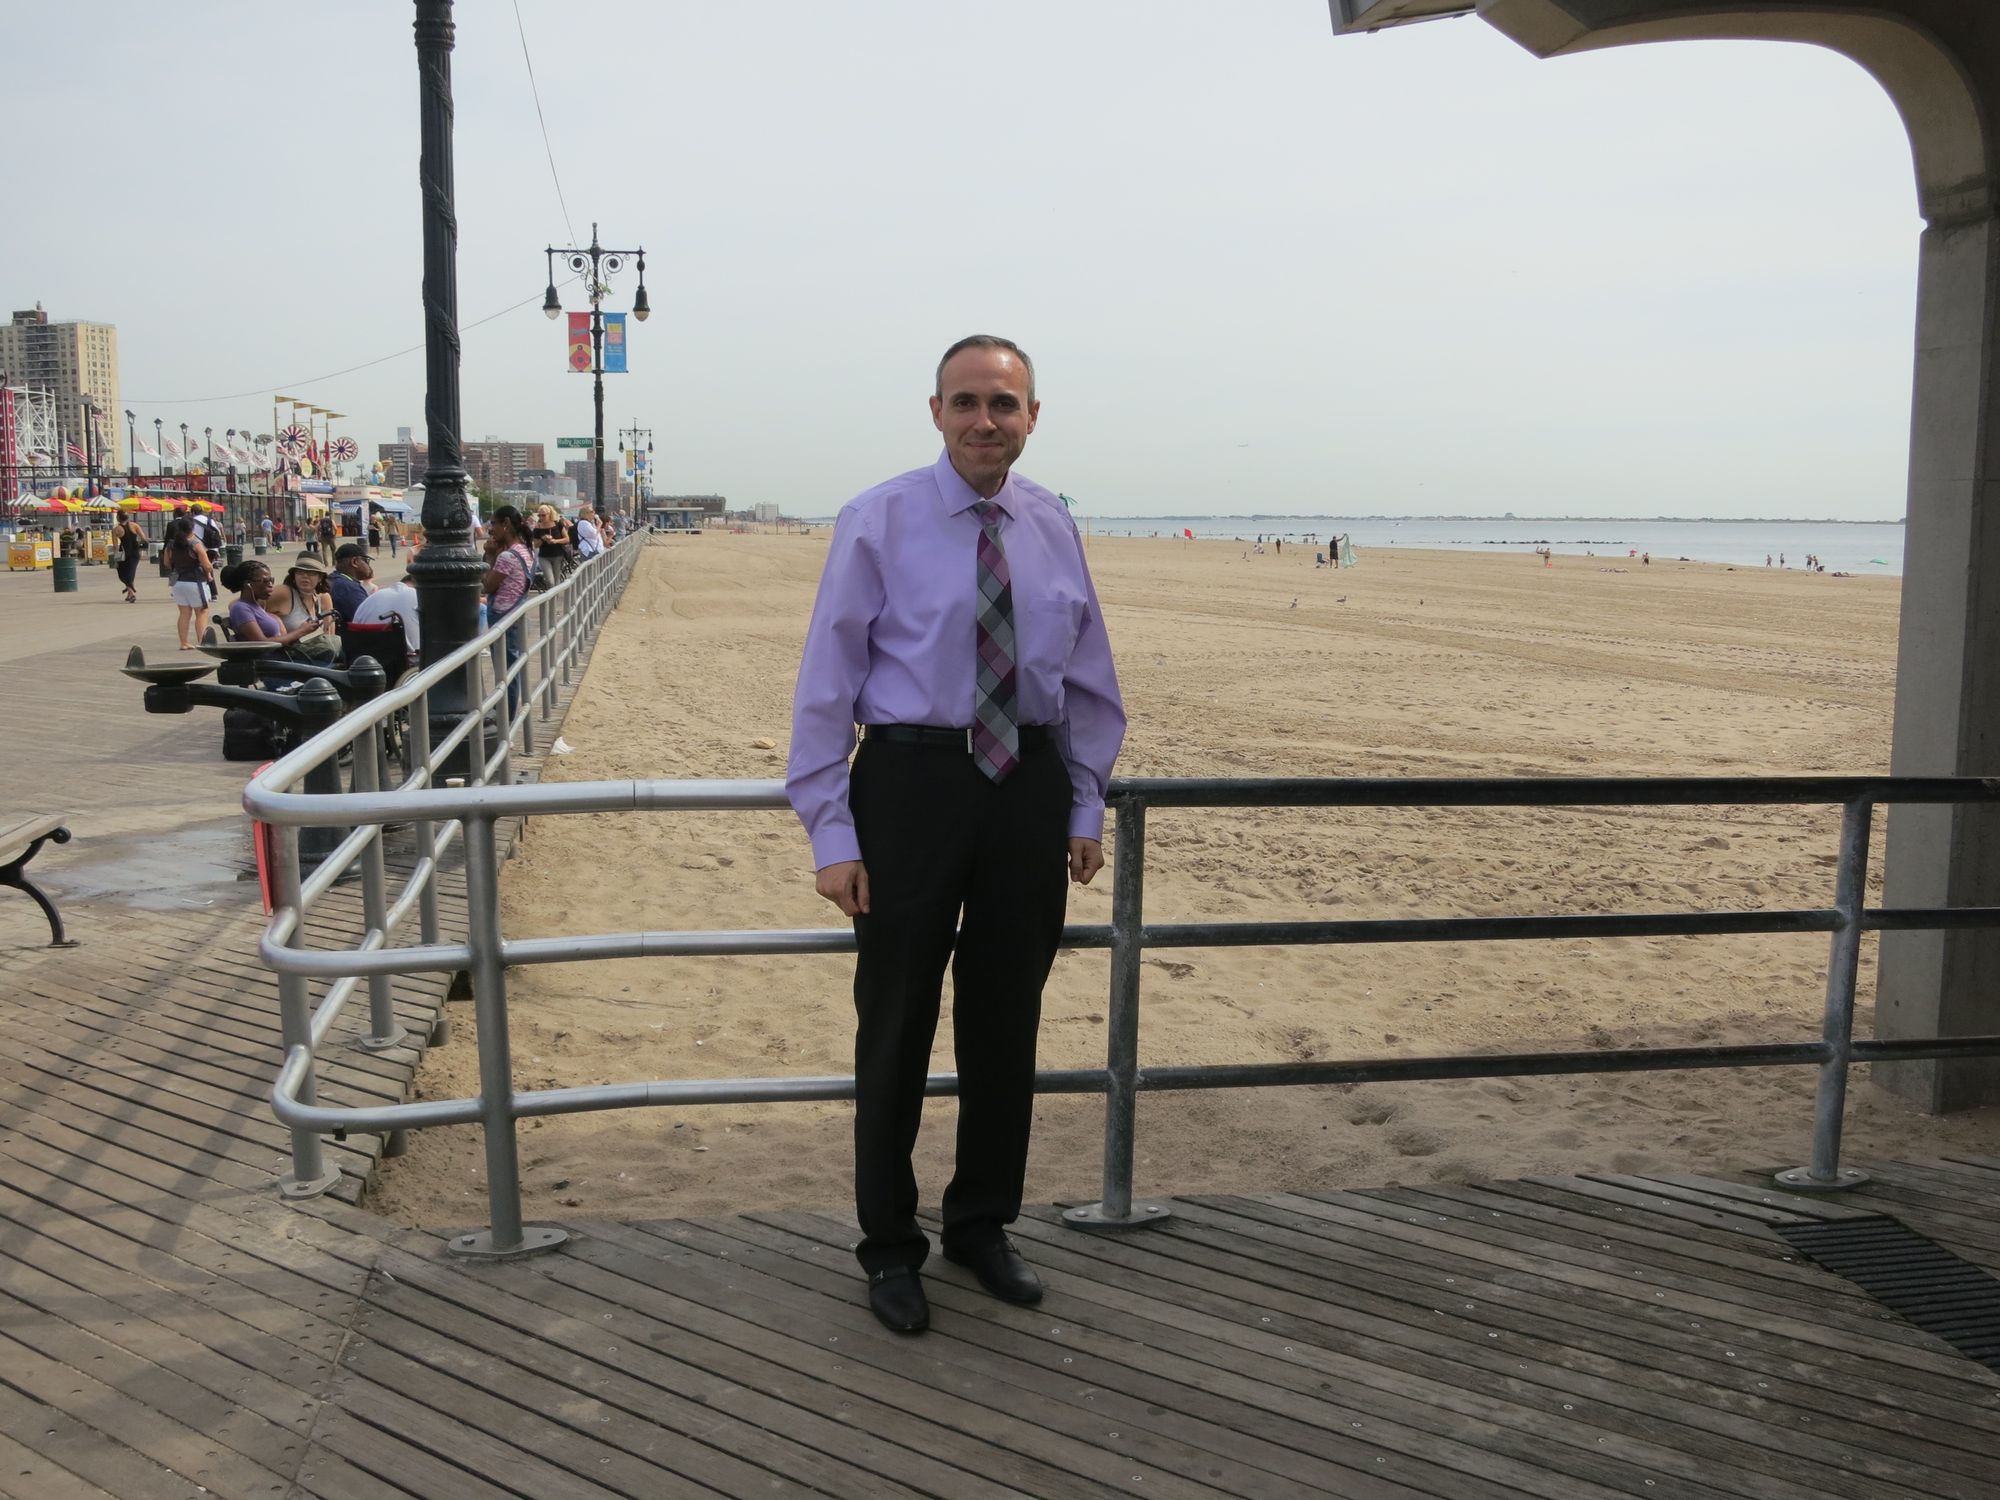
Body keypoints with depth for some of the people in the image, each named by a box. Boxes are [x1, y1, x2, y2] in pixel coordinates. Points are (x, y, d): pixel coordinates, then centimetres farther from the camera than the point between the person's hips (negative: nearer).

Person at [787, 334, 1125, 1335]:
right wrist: (831, 832, -12)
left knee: (1007, 1019, 13)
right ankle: (890, 1246, 24)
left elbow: (1090, 683, 14)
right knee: (896, 1020, 5)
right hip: (912, 778, -4)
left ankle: (982, 1224, 33)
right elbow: (827, 681, -6)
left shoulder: (1054, 528, 8)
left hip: (1029, 784, 4)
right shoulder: (878, 522, -4)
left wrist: (1087, 807, 8)